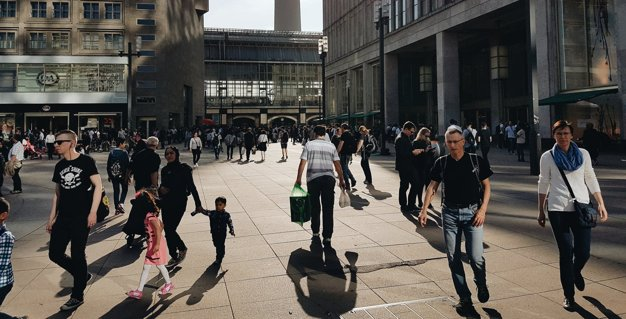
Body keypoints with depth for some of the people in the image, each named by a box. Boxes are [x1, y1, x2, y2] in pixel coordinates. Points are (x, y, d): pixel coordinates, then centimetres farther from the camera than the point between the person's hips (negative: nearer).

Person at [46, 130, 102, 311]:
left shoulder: (86, 161, -8)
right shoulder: (59, 166, 9)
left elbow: (98, 186, -10)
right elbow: (57, 193, 15)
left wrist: (93, 212, -16)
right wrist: (51, 218, 13)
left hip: (82, 216, -6)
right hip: (63, 217, 6)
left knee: (77, 255, 0)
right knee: (55, 253, 5)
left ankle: (77, 296, 16)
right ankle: (83, 275, 30)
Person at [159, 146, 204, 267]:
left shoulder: (184, 169, -8)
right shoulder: (165, 170, 6)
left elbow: (192, 187, -6)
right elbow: (163, 185, 16)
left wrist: (198, 204, -6)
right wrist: (161, 189, -10)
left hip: (179, 203, -5)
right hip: (166, 203, 5)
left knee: (170, 230, -10)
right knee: (168, 231, 8)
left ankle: (182, 248, 16)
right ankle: (174, 257, 25)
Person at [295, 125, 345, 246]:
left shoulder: (309, 145, 3)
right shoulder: (331, 146, 9)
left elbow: (302, 163, -1)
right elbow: (337, 165, 8)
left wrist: (298, 179, 8)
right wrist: (341, 180, 16)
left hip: (313, 178, -1)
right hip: (329, 178, 1)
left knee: (315, 207, 15)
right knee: (328, 209, 3)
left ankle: (315, 233, 23)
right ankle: (327, 238, 3)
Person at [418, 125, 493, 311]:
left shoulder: (476, 161, -2)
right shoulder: (441, 163, 3)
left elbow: (486, 186, 3)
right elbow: (432, 187, 7)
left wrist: (482, 210, -8)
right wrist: (424, 210, -1)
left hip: (472, 212, -2)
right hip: (450, 213, 2)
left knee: (475, 257, -8)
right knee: (453, 259, 5)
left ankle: (481, 284, 25)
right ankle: (464, 298, 21)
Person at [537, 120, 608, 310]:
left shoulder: (583, 154, 6)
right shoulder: (547, 157, 1)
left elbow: (591, 180, 10)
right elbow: (543, 184, 6)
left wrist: (601, 204, 3)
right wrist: (541, 211, 8)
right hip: (558, 209, -2)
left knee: (583, 252, 1)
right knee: (566, 252, 0)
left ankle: (576, 272, 38)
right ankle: (568, 295, 15)